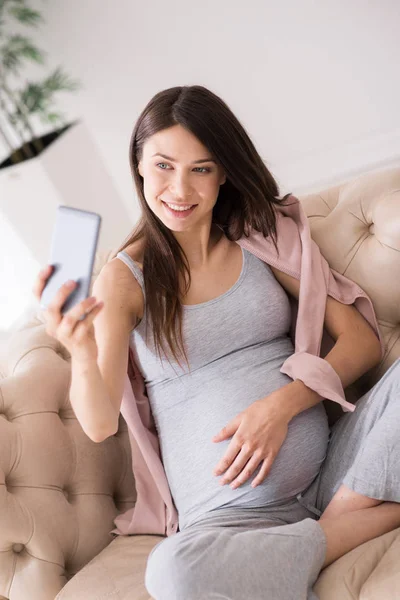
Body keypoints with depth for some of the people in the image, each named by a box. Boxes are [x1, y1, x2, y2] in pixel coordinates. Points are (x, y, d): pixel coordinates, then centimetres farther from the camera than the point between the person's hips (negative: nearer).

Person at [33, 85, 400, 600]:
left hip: (331, 470, 2)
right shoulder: (126, 277, 4)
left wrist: (281, 404, -13)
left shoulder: (261, 238, 9)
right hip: (229, 514, -2)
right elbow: (100, 424, -6)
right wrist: (83, 357, -29)